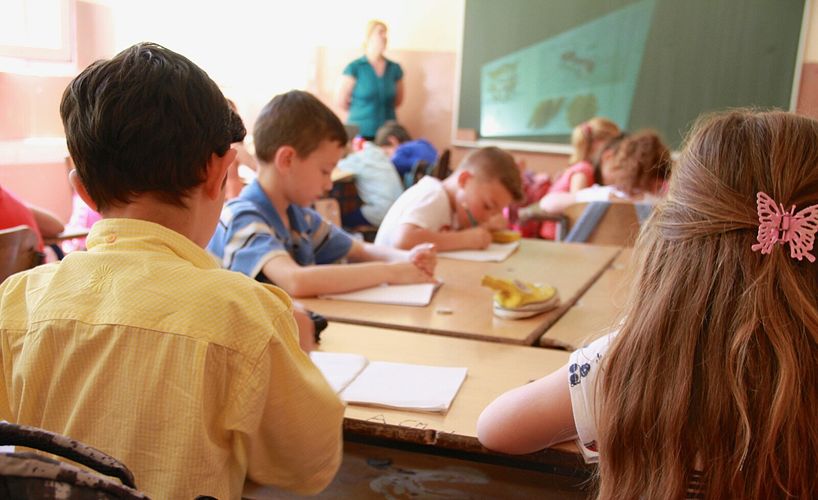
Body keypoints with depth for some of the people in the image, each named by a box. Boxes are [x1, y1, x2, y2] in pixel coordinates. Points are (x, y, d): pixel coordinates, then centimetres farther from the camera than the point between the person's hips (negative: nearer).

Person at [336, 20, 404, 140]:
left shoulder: (395, 68, 8)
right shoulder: (354, 68, -3)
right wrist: (361, 112, 12)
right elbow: (342, 101, 0)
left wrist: (380, 110, 12)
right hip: (359, 133, -3)